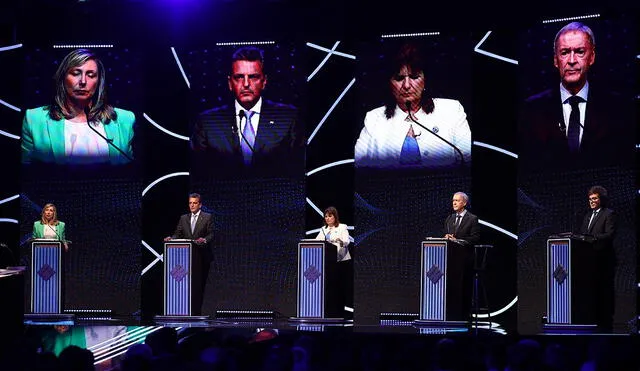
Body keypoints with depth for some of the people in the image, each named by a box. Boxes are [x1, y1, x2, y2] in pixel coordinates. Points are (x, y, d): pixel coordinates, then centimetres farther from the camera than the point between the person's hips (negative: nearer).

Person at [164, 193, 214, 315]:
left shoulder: (207, 217, 4)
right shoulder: (183, 218, 14)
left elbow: (211, 234, -3)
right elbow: (178, 234, 9)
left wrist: (204, 240, -23)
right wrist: (171, 238, -12)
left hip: (201, 256, -2)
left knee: (199, 285, -1)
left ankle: (196, 312, 5)